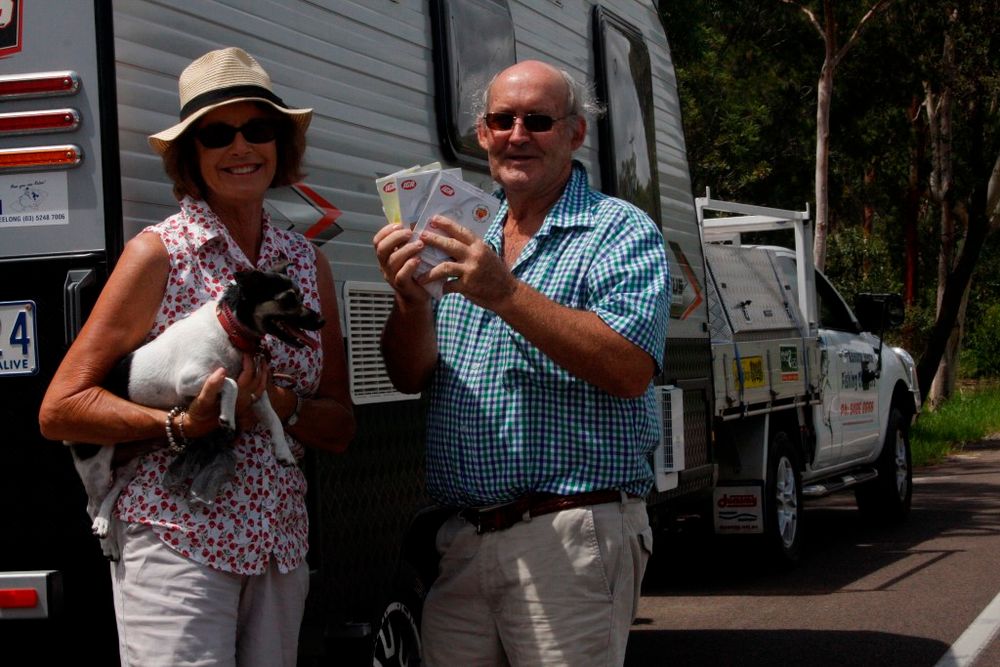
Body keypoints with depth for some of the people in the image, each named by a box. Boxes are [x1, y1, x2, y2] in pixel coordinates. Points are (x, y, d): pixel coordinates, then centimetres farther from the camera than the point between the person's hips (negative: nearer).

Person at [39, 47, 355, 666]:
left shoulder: (308, 262, 10)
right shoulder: (160, 254, -4)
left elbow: (340, 428, 12)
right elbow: (60, 409, -6)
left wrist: (280, 405, -9)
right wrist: (182, 424, -19)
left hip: (279, 546, 5)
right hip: (176, 541, -5)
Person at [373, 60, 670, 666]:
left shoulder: (621, 232, -3)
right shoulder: (471, 240, 16)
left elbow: (631, 370, -18)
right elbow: (411, 377, 11)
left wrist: (508, 296, -22)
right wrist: (410, 302, -10)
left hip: (570, 539, -6)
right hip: (463, 541, 6)